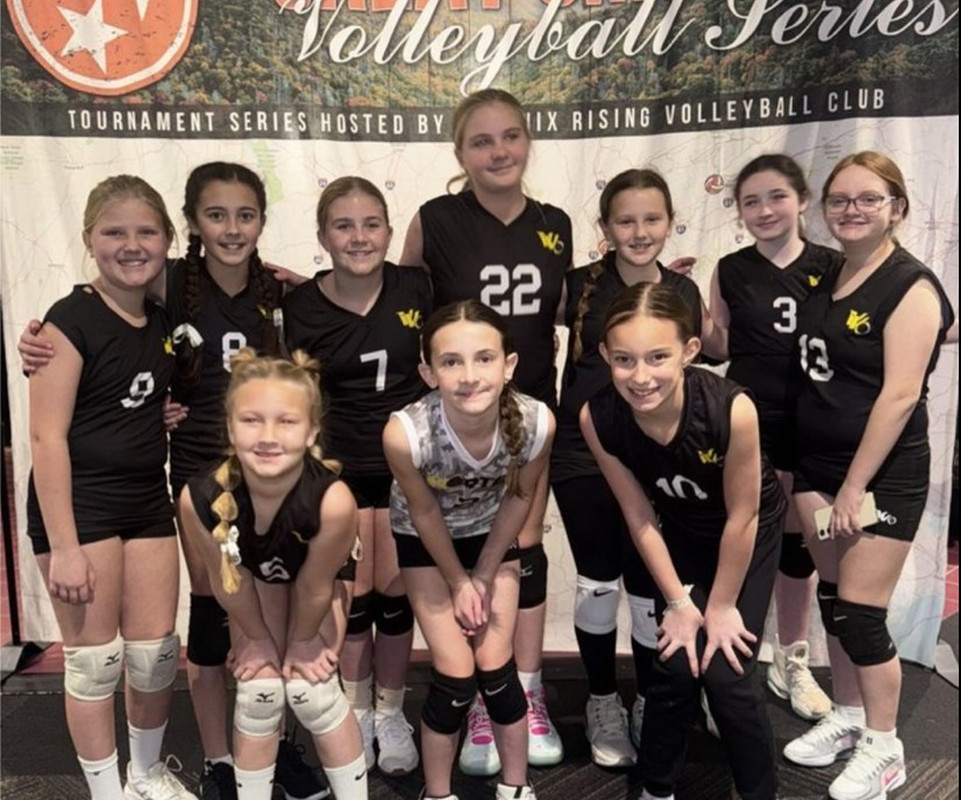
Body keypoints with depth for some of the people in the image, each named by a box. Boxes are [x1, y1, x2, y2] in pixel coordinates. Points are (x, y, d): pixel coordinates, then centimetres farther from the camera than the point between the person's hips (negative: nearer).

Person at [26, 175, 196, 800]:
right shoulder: (71, 320, -12)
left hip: (148, 503, 6)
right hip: (79, 504, -6)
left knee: (157, 652, 12)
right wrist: (64, 547, -18)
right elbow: (47, 435, -15)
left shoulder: (165, 322, 6)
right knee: (94, 661, 5)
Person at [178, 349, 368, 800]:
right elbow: (228, 582, -16)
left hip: (321, 580, -2)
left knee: (310, 691, -5)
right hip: (257, 580, 2)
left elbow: (313, 588, -23)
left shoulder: (332, 501, -45)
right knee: (258, 692, -2)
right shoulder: (201, 498, -37)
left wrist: (302, 641, -6)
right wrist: (258, 637, -1)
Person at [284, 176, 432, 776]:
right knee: (354, 595, 9)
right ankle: (356, 713, 31)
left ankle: (391, 713, 30)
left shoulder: (415, 288, -7)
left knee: (395, 593, 9)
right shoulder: (300, 306, -9)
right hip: (338, 469, -1)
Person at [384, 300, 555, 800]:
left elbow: (519, 498, -12)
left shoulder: (537, 422, -33)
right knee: (455, 675, -3)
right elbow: (424, 513, -19)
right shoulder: (405, 434, -39)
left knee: (496, 668, 3)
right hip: (424, 540, -1)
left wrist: (484, 576, -4)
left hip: (491, 533, 2)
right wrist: (458, 582, -6)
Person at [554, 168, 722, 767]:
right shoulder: (577, 286, -7)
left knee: (650, 591, 10)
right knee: (598, 586, 10)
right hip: (584, 459, -2)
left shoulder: (685, 292, 1)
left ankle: (650, 705, 32)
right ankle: (604, 704, 31)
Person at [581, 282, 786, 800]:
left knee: (725, 674, -6)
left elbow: (741, 516, -23)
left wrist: (722, 607, -11)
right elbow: (640, 517, -14)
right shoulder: (598, 418, -29)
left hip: (750, 529, -2)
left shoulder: (731, 409, -39)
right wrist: (679, 602, -8)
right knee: (674, 667, -2)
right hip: (680, 529, 2)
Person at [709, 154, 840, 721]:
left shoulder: (832, 267, -1)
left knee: (798, 545, 14)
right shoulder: (730, 271, 0)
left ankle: (793, 664, 33)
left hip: (811, 429, 1)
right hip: (747, 424, -1)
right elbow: (721, 345, 7)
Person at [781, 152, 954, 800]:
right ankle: (847, 718, 31)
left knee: (861, 613, -2)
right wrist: (821, 480, 8)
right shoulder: (825, 279, 8)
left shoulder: (911, 286, -13)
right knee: (833, 599, 14)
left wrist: (856, 487, -18)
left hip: (884, 474, -6)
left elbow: (901, 394, -18)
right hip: (817, 465, 6)